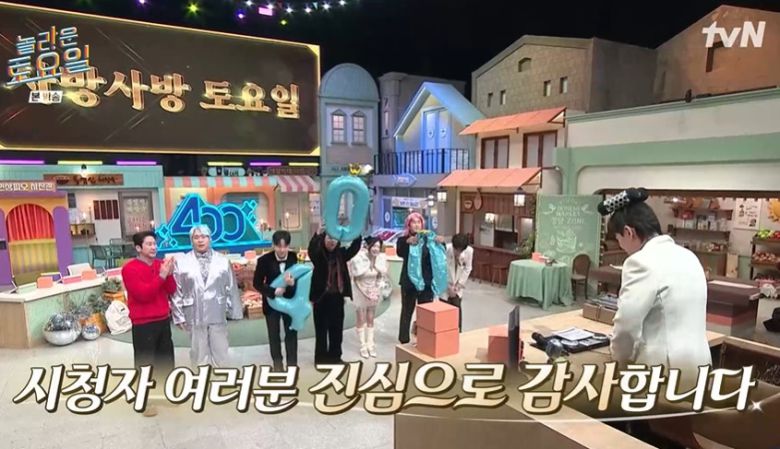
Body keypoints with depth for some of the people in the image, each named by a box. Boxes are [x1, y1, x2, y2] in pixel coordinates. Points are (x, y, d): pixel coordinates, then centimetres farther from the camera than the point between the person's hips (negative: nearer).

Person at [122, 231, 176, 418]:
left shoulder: (160, 264, 5)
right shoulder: (130, 269, -13)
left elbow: (172, 290, 3)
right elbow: (143, 294, -22)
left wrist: (169, 274, -14)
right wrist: (161, 275, -24)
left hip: (163, 319, 6)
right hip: (143, 323, -6)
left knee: (166, 358, 17)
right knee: (145, 361, 2)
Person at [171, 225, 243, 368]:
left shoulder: (223, 261, 2)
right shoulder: (182, 262, -1)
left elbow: (231, 288, 3)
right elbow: (176, 292, 1)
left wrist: (235, 311, 2)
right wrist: (179, 316, 0)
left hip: (218, 315, 1)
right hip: (194, 316, 0)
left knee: (220, 354, 10)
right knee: (199, 354, 11)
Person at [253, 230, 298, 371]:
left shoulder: (294, 258, -12)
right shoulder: (264, 260, -17)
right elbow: (257, 283, -13)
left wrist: (293, 283, -32)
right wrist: (274, 292, -25)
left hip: (290, 301, 1)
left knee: (291, 333, 11)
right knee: (274, 335, 16)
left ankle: (292, 363, 26)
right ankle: (277, 362, 35)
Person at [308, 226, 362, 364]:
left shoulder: (341, 253, 4)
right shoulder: (318, 254, -8)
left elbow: (354, 248, -9)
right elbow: (311, 250, -29)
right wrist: (317, 235, -47)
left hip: (337, 297, 4)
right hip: (321, 297, -4)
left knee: (337, 329, 14)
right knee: (321, 329, 7)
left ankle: (335, 356, 28)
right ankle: (321, 358, 19)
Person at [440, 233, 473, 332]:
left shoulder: (469, 251, -20)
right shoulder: (446, 249, -28)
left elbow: (467, 269, -6)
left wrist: (460, 283, -11)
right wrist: (449, 287, -17)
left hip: (458, 284, 2)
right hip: (445, 283, -2)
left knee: (457, 306, -3)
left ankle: (458, 331, 10)